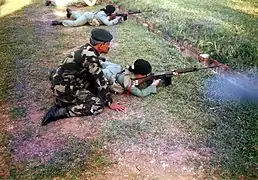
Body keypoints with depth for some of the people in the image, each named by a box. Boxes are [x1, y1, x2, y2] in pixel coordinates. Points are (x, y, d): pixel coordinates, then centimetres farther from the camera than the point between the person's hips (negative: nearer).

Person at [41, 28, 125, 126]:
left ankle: (65, 99, 9)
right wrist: (110, 102, -8)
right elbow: (100, 81, -17)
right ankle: (58, 112, -12)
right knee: (98, 106, -14)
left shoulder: (88, 48, 4)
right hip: (64, 88, -10)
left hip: (62, 80, 10)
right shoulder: (90, 56, -23)